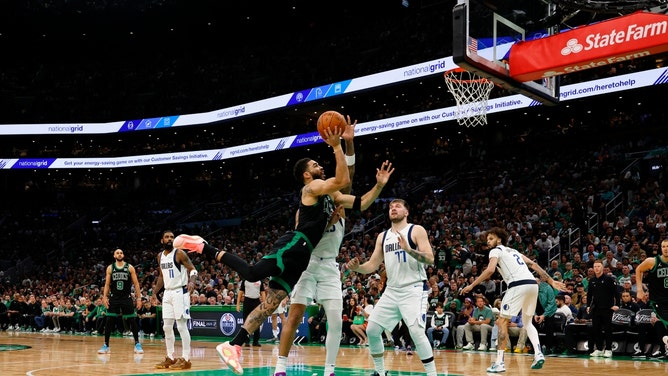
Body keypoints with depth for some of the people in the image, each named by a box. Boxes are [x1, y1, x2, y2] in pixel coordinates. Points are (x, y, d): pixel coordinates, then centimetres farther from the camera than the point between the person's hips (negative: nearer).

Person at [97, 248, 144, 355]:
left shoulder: (130, 267, 1)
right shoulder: (110, 268, 5)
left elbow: (136, 284, 1)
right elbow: (107, 284, 6)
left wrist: (139, 298, -4)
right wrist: (105, 297, -6)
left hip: (127, 298, -1)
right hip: (114, 298, 1)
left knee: (133, 321, 0)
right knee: (109, 321, -2)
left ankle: (137, 344, 10)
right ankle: (106, 345, 7)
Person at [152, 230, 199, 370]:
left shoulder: (179, 253, -9)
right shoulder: (160, 256, 11)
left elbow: (193, 269, -12)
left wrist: (192, 282, -31)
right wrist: (155, 292, 18)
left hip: (180, 292, -7)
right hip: (167, 293, 7)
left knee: (181, 326, -8)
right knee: (167, 327, 8)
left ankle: (186, 359, -4)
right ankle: (170, 358, 17)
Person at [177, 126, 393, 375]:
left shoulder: (330, 195, 26)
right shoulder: (313, 186, -1)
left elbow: (360, 204, 25)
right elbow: (343, 180, -19)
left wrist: (379, 185, 15)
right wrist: (336, 146, -14)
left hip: (301, 253, 9)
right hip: (294, 244, -9)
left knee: (270, 303, 3)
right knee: (253, 273, -28)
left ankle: (232, 346, 1)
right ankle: (203, 247, -16)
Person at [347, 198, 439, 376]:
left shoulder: (416, 230, -4)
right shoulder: (382, 236, 13)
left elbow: (430, 259, -14)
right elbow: (373, 265, 14)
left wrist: (408, 249, -28)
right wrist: (357, 267, -6)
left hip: (414, 288, -6)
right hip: (392, 290, 7)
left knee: (416, 332, -22)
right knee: (372, 330, 3)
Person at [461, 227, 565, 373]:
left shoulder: (496, 251, 10)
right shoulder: (514, 251, 32)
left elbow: (490, 270, -8)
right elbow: (534, 265, 25)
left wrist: (471, 285, -3)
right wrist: (551, 281, 24)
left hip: (518, 285, -8)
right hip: (533, 284, 8)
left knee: (502, 322, 1)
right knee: (527, 322, 25)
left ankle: (499, 362, -4)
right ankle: (538, 354, 6)